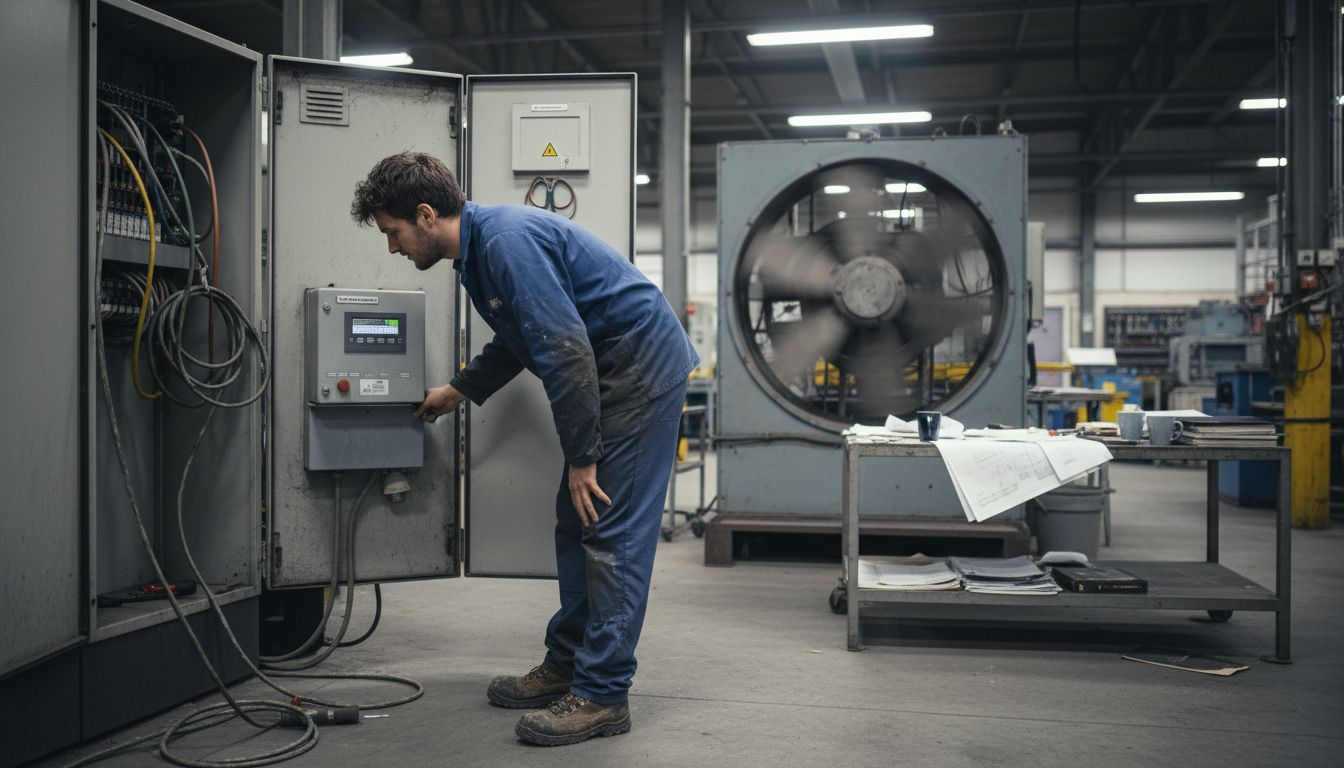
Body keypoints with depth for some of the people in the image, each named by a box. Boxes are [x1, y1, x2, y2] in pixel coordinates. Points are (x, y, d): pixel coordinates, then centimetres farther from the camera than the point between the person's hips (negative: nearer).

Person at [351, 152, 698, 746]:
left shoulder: (508, 240, -21)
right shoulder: (477, 250, 12)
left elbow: (566, 350, -25)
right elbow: (517, 338, 29)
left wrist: (581, 457, -21)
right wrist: (459, 390, 32)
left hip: (643, 366, -10)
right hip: (609, 373, 10)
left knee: (612, 532, -9)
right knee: (576, 526, 13)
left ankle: (602, 696, -4)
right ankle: (567, 665, 23)